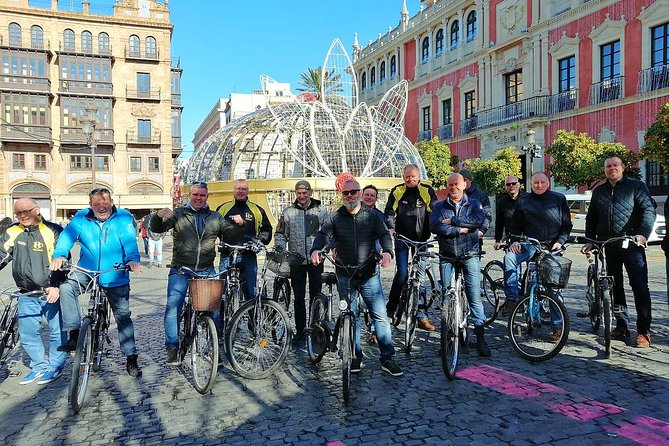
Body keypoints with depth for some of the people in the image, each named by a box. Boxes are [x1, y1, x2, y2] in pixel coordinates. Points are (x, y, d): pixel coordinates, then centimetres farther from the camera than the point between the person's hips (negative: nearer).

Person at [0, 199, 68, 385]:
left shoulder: (53, 231, -8)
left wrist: (56, 286, -25)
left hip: (51, 291, -4)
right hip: (27, 293, 5)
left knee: (57, 330, 1)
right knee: (27, 333, 10)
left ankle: (56, 366, 18)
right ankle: (39, 366, 27)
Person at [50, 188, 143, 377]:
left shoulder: (123, 217, -7)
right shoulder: (81, 218, -3)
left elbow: (129, 239, -21)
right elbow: (67, 235, -16)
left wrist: (132, 259, -41)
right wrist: (59, 255, -37)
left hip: (115, 277, -1)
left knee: (123, 316, 6)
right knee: (66, 288, -28)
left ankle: (131, 358, 19)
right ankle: (74, 335, -16)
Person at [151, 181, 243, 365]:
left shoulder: (215, 217, 12)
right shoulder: (178, 214, 3)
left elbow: (230, 234, 6)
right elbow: (157, 229, -7)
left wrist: (240, 225, -15)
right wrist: (158, 216, -29)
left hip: (207, 271, 2)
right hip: (181, 269, -2)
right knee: (173, 307, -7)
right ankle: (172, 348, 5)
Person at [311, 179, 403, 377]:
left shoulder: (371, 215, 4)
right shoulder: (335, 217, 5)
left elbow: (384, 234, -6)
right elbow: (323, 234, -7)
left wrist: (387, 251, -28)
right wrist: (316, 250, -30)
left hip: (370, 275, -1)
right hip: (345, 277, 1)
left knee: (380, 316, -2)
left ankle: (387, 358, 6)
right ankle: (356, 357, 21)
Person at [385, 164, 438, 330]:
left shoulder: (427, 191, -1)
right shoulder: (397, 191, 1)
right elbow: (390, 212, 3)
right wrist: (390, 228, -14)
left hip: (421, 239, 1)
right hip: (402, 237, -1)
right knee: (402, 273, -11)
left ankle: (421, 316, 14)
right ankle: (390, 310, 2)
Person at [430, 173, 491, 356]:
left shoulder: (474, 204, 8)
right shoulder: (439, 207, 8)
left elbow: (479, 219, -14)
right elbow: (435, 226, -10)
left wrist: (452, 221, -14)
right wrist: (461, 229, -13)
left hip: (470, 254, -1)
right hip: (447, 256, 1)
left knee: (475, 296, -4)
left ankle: (480, 337, 4)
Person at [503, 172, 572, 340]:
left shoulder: (559, 199, 7)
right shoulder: (523, 201, 8)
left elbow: (567, 224, 8)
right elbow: (515, 225, 10)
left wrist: (560, 241, -7)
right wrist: (515, 241, -8)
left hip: (552, 247, 0)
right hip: (530, 244, 1)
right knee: (509, 257, -30)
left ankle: (558, 325, 7)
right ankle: (512, 298, -25)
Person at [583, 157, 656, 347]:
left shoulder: (636, 186, 4)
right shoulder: (598, 191, 17)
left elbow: (649, 210, -5)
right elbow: (591, 218, 20)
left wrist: (643, 234, -19)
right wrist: (590, 241, 10)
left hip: (632, 245, -4)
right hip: (608, 246, 5)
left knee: (640, 287, -6)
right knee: (614, 287, 8)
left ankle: (644, 331, -1)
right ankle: (622, 325, 18)